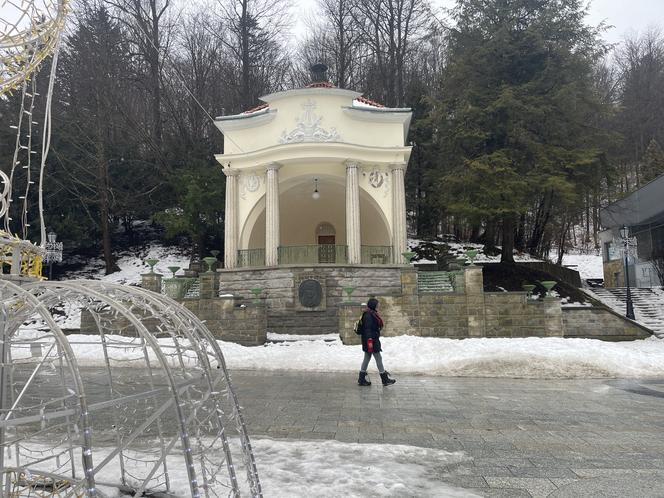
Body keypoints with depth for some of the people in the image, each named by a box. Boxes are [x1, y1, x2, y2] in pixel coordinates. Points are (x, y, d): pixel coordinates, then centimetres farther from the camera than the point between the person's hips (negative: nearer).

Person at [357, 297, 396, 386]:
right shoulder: (368, 315, -16)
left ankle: (361, 379, 17)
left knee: (367, 358, 12)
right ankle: (385, 380, 6)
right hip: (371, 340, -10)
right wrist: (369, 340, -28)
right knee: (378, 358, -2)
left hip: (373, 340, 10)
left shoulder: (373, 314, 16)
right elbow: (367, 329, -23)